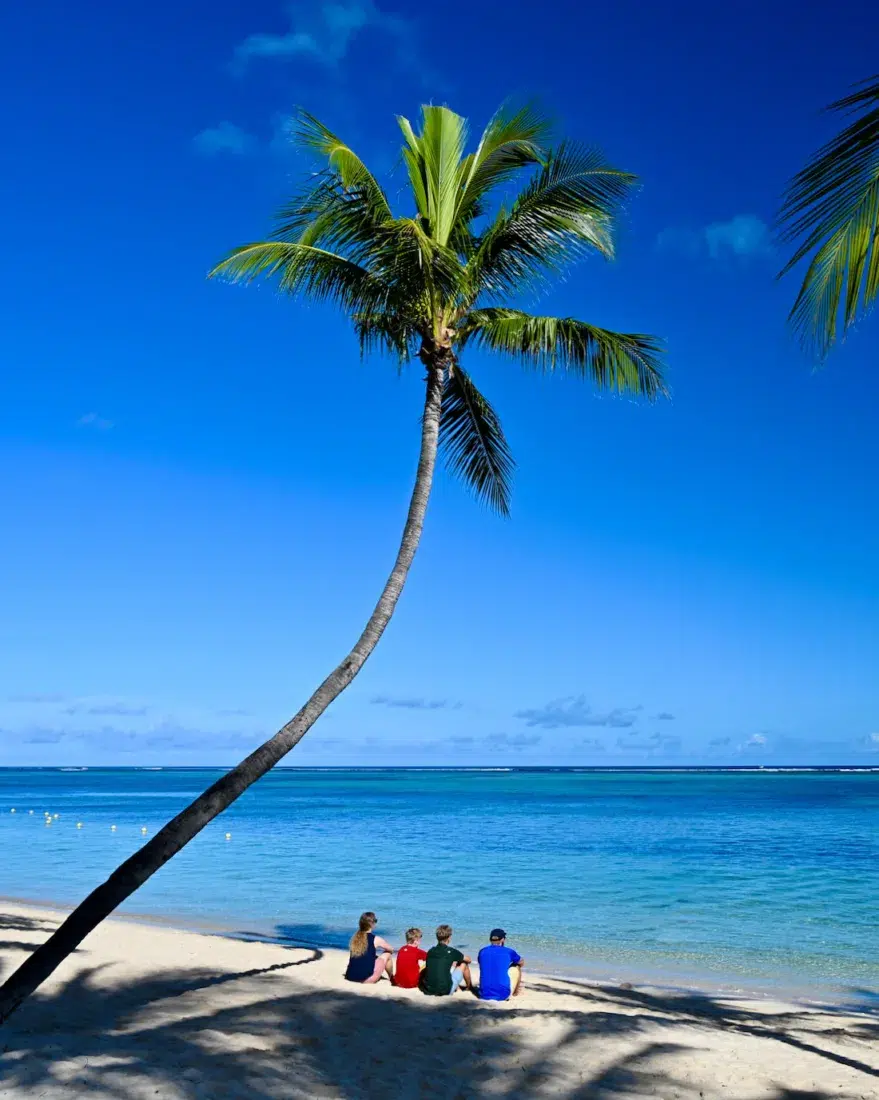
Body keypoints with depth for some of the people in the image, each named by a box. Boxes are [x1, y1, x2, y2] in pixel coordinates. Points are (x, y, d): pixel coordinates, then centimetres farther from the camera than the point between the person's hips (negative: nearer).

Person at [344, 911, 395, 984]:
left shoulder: (354, 937, 9)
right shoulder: (376, 939, -4)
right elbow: (391, 950, 15)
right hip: (366, 979, -5)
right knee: (387, 954, 16)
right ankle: (392, 979, 32)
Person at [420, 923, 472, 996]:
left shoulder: (430, 951, 2)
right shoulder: (451, 951, -9)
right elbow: (468, 959, 9)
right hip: (446, 991, -5)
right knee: (464, 964, 15)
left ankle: (457, 987, 38)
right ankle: (469, 987, 38)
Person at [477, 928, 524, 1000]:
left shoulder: (482, 952, 7)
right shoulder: (508, 952, 1)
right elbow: (522, 963, 22)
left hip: (484, 995, 3)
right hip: (503, 996, -3)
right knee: (516, 968, 21)